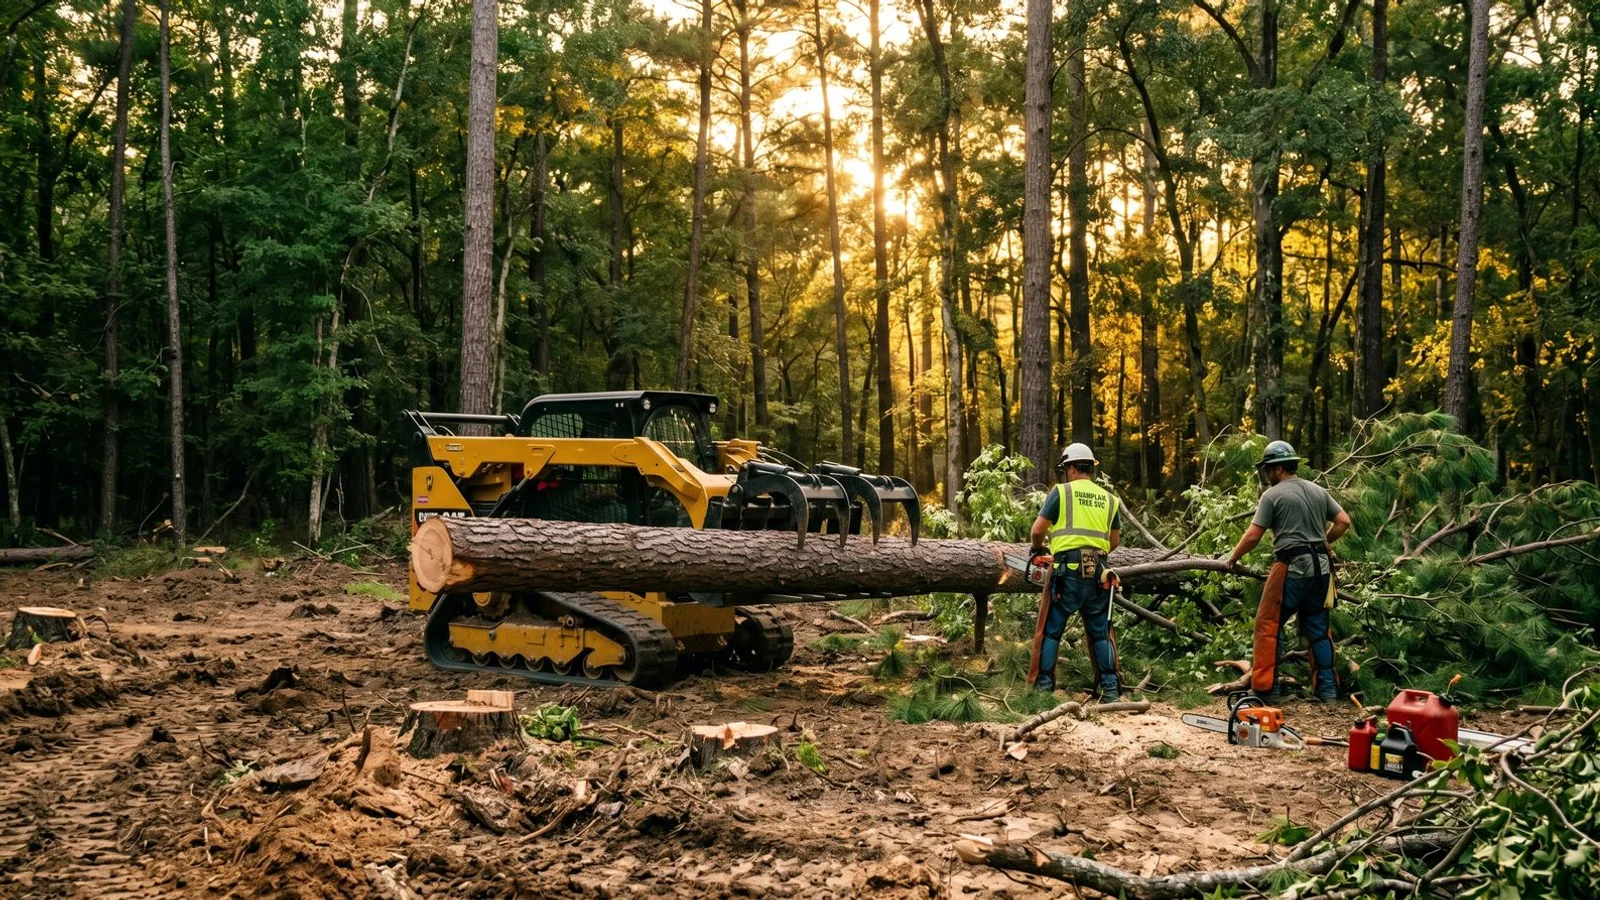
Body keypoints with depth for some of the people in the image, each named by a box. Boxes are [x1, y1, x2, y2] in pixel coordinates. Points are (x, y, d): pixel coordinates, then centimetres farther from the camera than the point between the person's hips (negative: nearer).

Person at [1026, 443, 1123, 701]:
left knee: (1050, 631, 5)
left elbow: (1038, 529, -1)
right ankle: (1110, 689, 10)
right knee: (1101, 633, 13)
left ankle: (1043, 687, 4)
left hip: (1067, 572, -4)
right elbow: (1114, 541, 19)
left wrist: (1038, 548, 19)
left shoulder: (1062, 491, 0)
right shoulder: (1109, 499, 13)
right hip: (1097, 573, 4)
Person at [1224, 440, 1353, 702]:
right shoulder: (1319, 491, 13)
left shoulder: (1272, 495, -6)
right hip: (1321, 568, 7)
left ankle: (1266, 688, -3)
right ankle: (1328, 688, 13)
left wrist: (1233, 557, 7)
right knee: (1318, 629, 14)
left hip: (1292, 568, -7)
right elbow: (1344, 521, 12)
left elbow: (1253, 535, -8)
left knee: (1269, 626, 0)